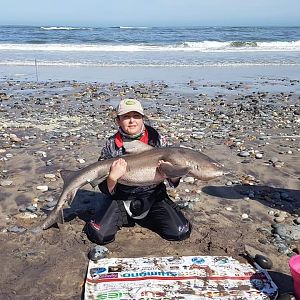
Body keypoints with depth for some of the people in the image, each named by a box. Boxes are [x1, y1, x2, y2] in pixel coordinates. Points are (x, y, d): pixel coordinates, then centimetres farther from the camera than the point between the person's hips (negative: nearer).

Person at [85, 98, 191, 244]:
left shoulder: (156, 139, -6)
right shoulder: (111, 145, -6)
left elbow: (175, 182, -4)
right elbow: (106, 190, -6)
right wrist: (112, 177, -29)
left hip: (153, 197, 1)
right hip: (122, 199, 0)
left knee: (180, 232, -16)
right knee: (99, 235, -20)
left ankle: (146, 219, 13)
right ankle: (124, 219, 12)